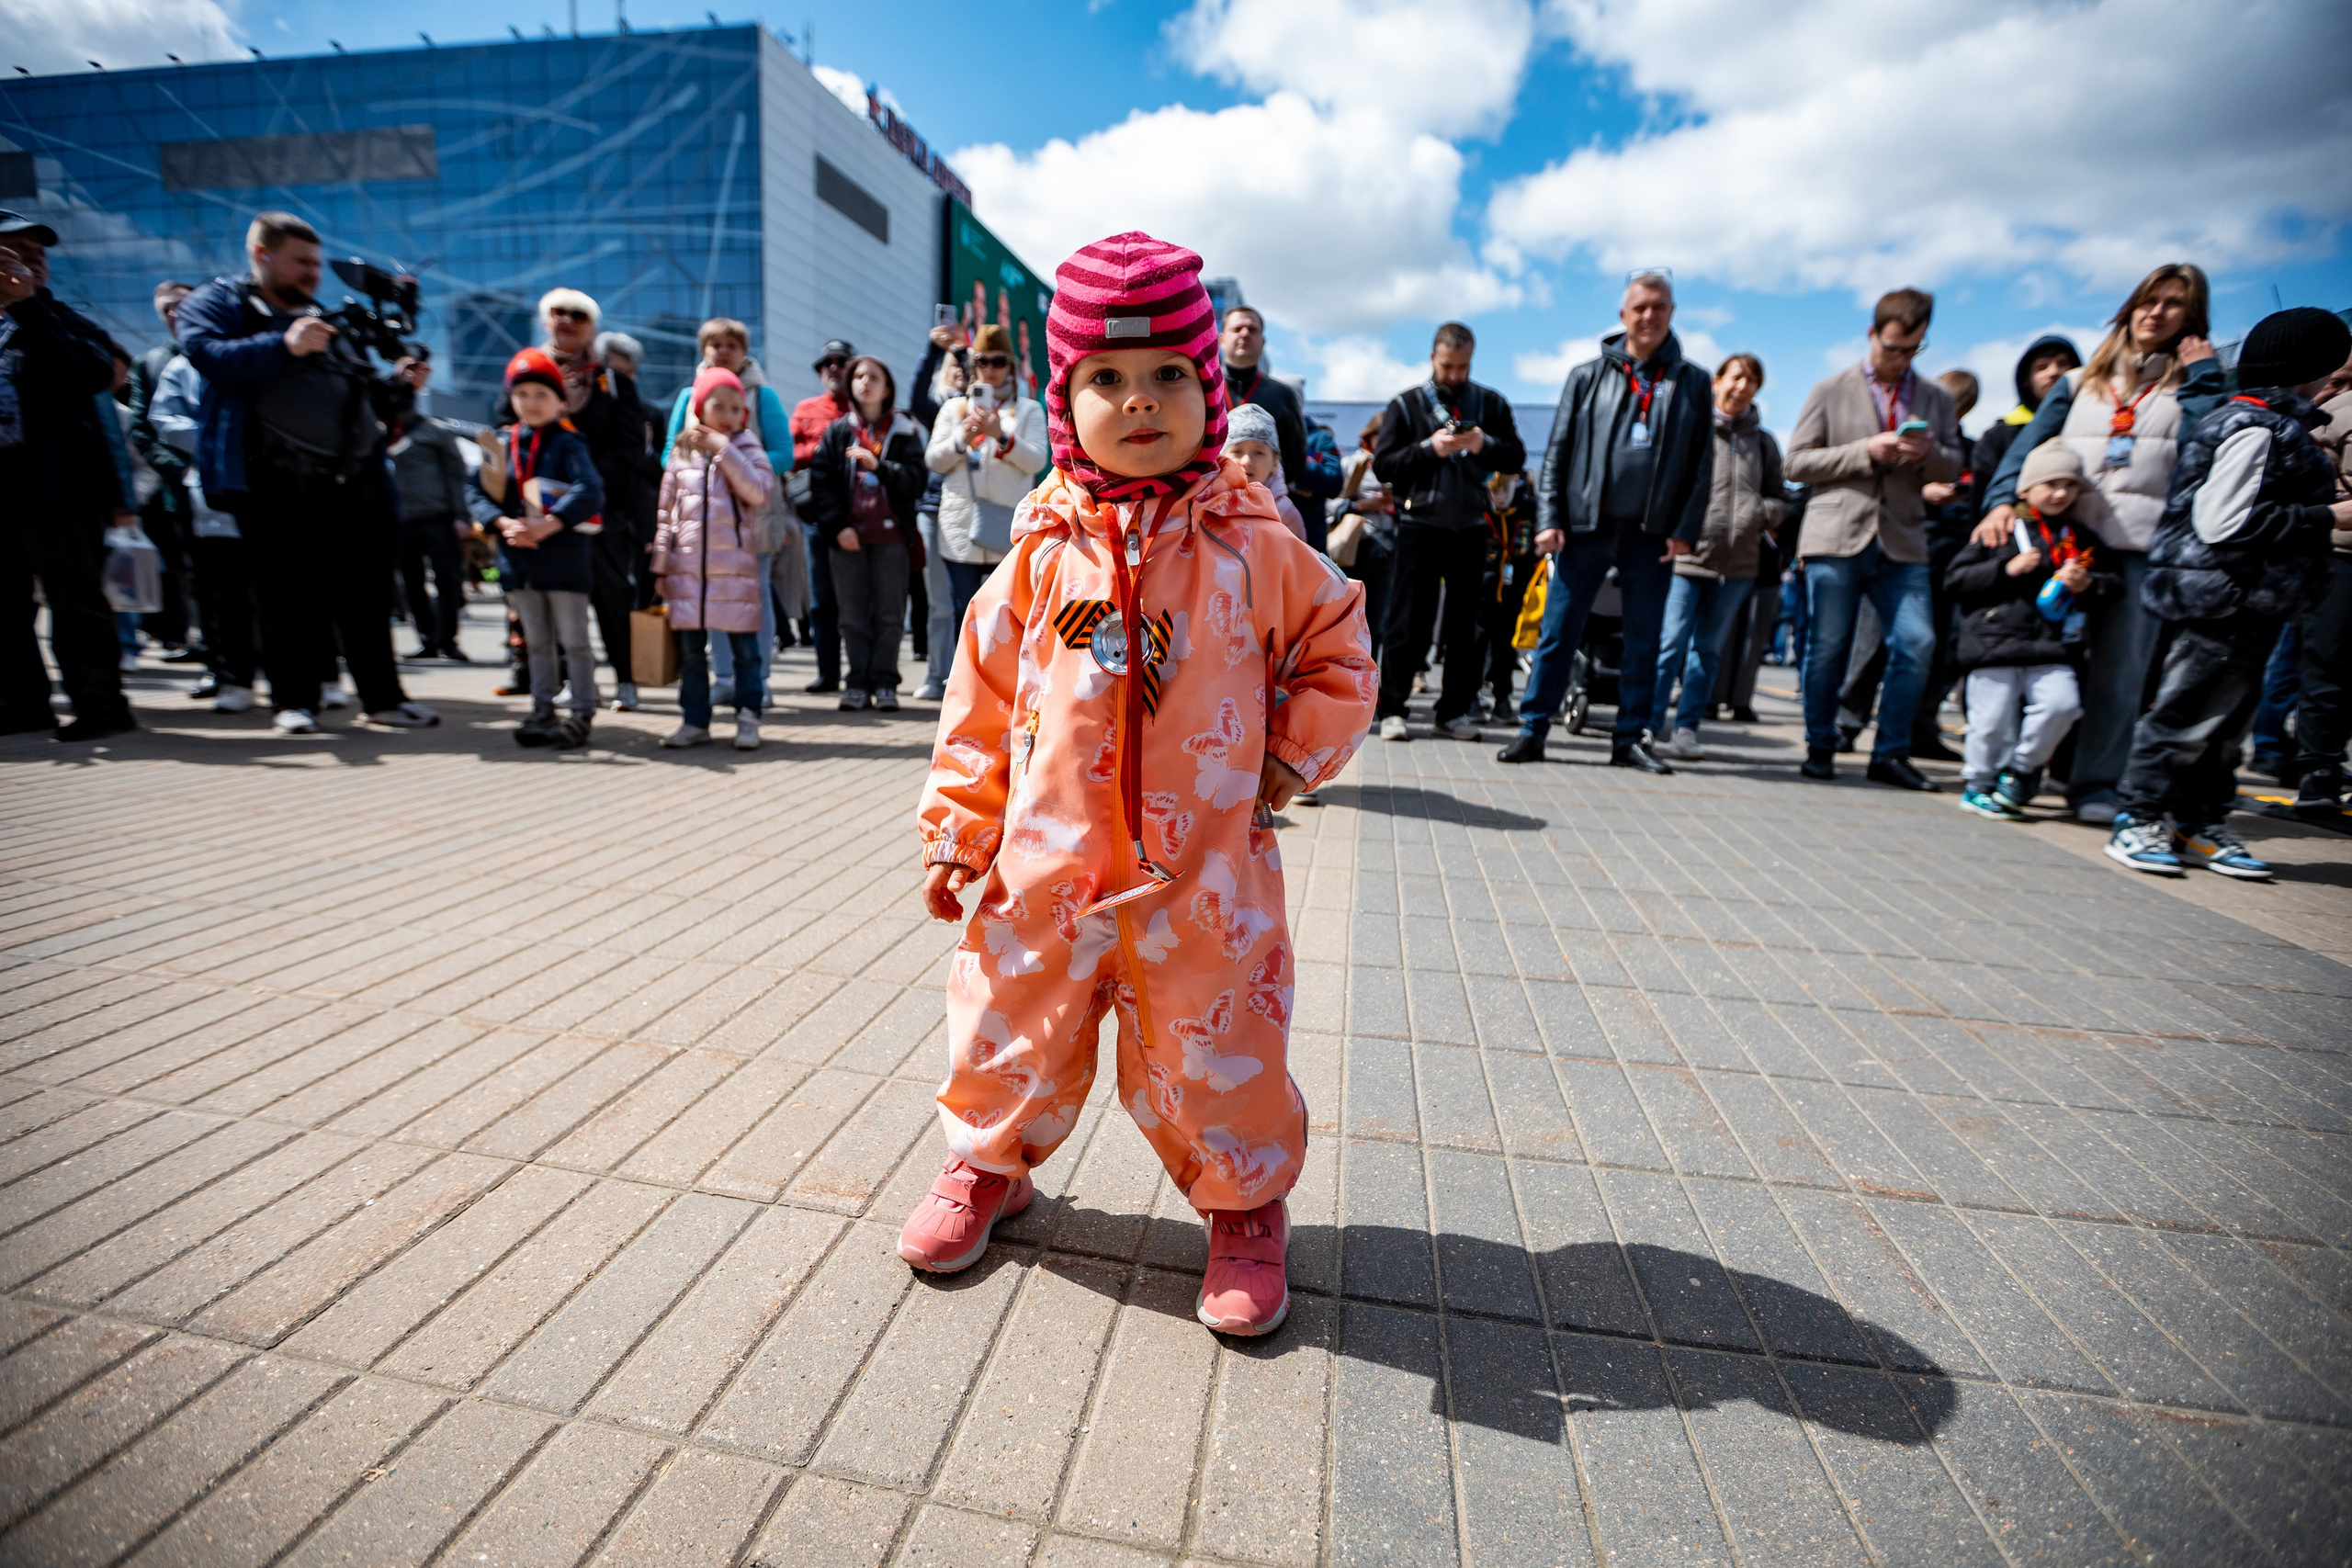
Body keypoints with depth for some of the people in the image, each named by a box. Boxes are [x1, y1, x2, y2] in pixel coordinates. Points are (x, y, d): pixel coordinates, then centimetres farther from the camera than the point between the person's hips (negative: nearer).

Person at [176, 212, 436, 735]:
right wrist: (284, 345, -21)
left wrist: (400, 384, 7)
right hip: (275, 486, -4)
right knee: (288, 598, -1)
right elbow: (208, 355, -10)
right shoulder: (217, 303, 9)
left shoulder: (328, 319, 25)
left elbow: (364, 393, 25)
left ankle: (382, 697, 7)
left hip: (352, 482, 4)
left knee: (366, 596, 3)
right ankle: (294, 701, 7)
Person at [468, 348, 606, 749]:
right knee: (536, 643, 14)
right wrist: (504, 523, -13)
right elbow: (476, 492, 5)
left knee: (573, 641, 1)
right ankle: (543, 712, 24)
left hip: (564, 556, -5)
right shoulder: (500, 443, 9)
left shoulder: (568, 443, -6)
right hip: (517, 556, 6)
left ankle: (581, 714, 8)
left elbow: (588, 491, -20)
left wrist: (546, 526, -25)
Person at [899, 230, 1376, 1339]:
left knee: (1216, 1058, 9)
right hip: (1044, 868, 2)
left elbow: (1337, 647, 8)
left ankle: (1245, 1202, 36)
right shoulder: (1044, 551, 0)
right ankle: (988, 1162, 46)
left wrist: (1290, 760, -1)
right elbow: (983, 696, 5)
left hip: (1204, 875, -1)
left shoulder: (1251, 544, -3)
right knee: (1014, 1035, 18)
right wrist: (958, 830, 4)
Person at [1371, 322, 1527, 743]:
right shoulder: (1405, 404, 7)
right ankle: (1392, 709, 1)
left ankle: (1454, 711, 11)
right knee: (1407, 621, -4)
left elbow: (1516, 458, 7)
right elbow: (1382, 466, -1)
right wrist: (1429, 448, -13)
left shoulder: (1491, 404, 13)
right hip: (1419, 524, -2)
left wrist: (1485, 445, -12)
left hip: (1470, 527, 3)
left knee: (1464, 624, 4)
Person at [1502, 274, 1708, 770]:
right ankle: (1532, 730, 4)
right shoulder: (1588, 376, 7)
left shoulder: (1692, 383, 9)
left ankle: (1629, 739, 14)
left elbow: (1703, 465, 7)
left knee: (1643, 641, 5)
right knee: (1558, 633, -2)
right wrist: (1549, 519, -5)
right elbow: (1557, 452, 4)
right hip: (1585, 528, -1)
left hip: (1653, 534, 2)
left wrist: (1686, 530, -3)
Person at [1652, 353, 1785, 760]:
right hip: (1685, 555, -4)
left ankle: (1687, 728, 15)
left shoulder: (1763, 443, 15)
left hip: (1739, 562, 4)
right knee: (1670, 643, -9)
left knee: (1708, 650, 8)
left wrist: (1760, 512, -4)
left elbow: (1780, 500, 18)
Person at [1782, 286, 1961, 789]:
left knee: (1917, 645, -8)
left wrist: (1929, 454, -7)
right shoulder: (1831, 391, 8)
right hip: (1836, 538, -3)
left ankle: (1890, 753, 4)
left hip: (1902, 544, 3)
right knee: (1827, 650, -1)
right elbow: (1798, 461, 0)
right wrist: (1865, 451, -11)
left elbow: (1952, 470, 16)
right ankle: (1820, 747, 15)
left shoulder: (1936, 399, 17)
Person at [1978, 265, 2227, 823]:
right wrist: (2002, 500, -14)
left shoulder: (2193, 384, 16)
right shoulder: (2079, 383, 18)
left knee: (2118, 669, -3)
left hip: (2142, 546, 0)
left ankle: (2095, 783, 3)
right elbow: (2030, 443, 3)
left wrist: (2202, 377, 1)